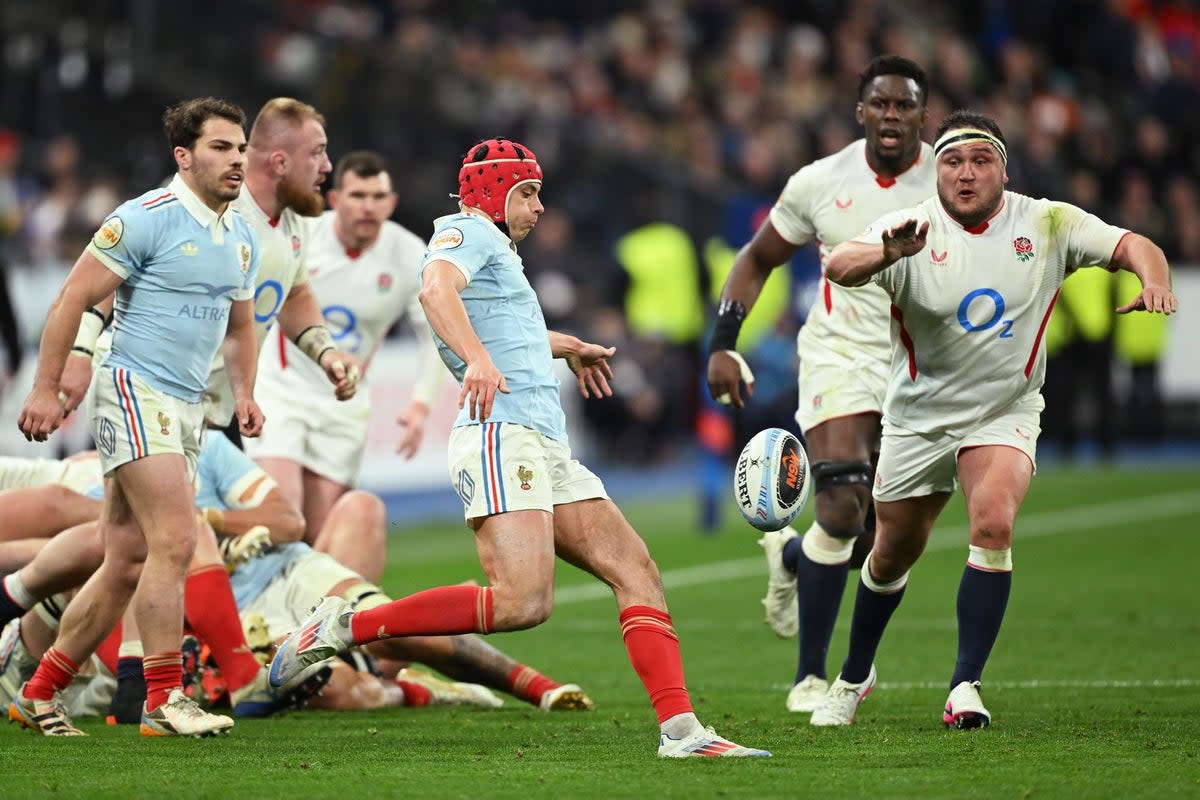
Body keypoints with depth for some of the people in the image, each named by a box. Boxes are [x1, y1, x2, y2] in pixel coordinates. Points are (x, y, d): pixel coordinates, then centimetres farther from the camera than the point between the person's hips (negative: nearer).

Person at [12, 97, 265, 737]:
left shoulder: (241, 239, 14)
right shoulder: (146, 219, -11)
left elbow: (239, 326, 28)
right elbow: (72, 299, -10)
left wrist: (243, 392, 10)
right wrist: (46, 389, -13)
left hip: (185, 409, 8)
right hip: (135, 390, -8)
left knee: (127, 563, 7)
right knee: (175, 540, -18)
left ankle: (39, 692, 16)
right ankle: (163, 701, -14)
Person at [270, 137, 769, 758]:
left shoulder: (499, 251, 30)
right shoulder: (469, 231, 0)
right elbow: (436, 289, -24)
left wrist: (566, 347, 66)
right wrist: (479, 359, -40)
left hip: (548, 449, 10)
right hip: (502, 436, -10)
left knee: (636, 572, 0)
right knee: (523, 602, -25)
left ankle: (680, 729, -7)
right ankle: (344, 627, -18)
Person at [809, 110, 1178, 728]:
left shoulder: (1046, 224, -9)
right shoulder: (910, 230, -16)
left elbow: (1131, 245, -14)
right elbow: (838, 266, -33)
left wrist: (1153, 281, -38)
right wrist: (885, 254, -56)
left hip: (1005, 413, 0)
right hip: (918, 416, 0)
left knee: (994, 522, -27)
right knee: (893, 554, 12)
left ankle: (966, 685, -22)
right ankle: (854, 677, 39)